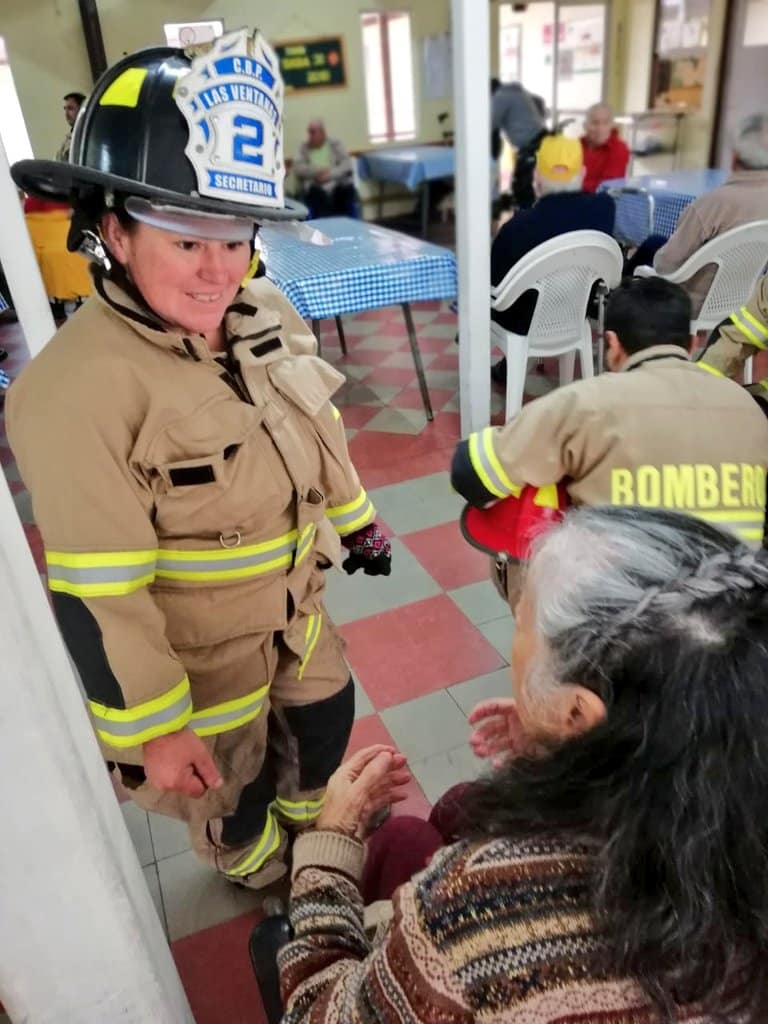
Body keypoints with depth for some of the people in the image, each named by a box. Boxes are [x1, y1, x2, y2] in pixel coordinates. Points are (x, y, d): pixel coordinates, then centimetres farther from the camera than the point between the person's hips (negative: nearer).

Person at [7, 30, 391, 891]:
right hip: (197, 652, -6)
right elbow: (95, 594, -27)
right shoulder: (78, 388, -32)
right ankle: (259, 868, 58)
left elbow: (316, 433, 8)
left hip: (292, 610, 7)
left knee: (326, 719, 30)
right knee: (229, 784, 23)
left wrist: (355, 520, 18)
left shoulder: (265, 317, -9)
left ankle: (308, 816, 64)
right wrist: (152, 727, -20)